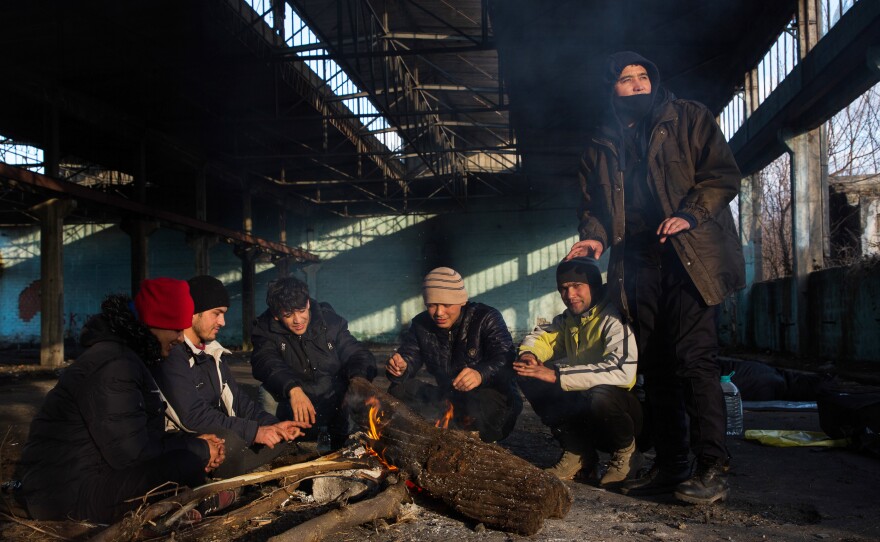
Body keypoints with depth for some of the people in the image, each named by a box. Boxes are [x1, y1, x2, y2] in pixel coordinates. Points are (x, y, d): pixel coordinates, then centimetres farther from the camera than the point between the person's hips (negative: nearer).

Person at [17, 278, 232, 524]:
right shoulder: (112, 365, -21)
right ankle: (198, 503, 5)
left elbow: (143, 435, 13)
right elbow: (130, 452, -27)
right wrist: (199, 450, -15)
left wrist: (195, 442, -2)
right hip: (67, 492, -11)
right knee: (186, 462, -23)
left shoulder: (128, 356, 13)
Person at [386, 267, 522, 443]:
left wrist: (481, 374, -48)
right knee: (398, 390, -14)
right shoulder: (421, 324, 4)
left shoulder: (487, 318, -12)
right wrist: (399, 368, -29)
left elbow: (506, 360, -25)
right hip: (450, 400, 5)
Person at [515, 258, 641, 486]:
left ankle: (626, 452, -6)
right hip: (583, 403, 7)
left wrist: (558, 375, -36)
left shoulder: (613, 318, -18)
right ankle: (578, 453, 1)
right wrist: (529, 354, -13)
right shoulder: (568, 319, 6)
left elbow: (622, 369, -34)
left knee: (601, 395, -40)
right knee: (530, 380, -8)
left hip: (620, 404, -7)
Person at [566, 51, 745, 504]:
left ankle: (712, 469, -9)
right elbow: (594, 203, 18)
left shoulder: (688, 118, 7)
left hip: (689, 257, -5)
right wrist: (594, 236, -2)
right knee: (655, 364, 7)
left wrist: (690, 214, -16)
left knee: (693, 357, -13)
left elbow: (723, 173, -1)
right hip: (638, 262, 5)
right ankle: (670, 464, 16)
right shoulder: (602, 144, 18)